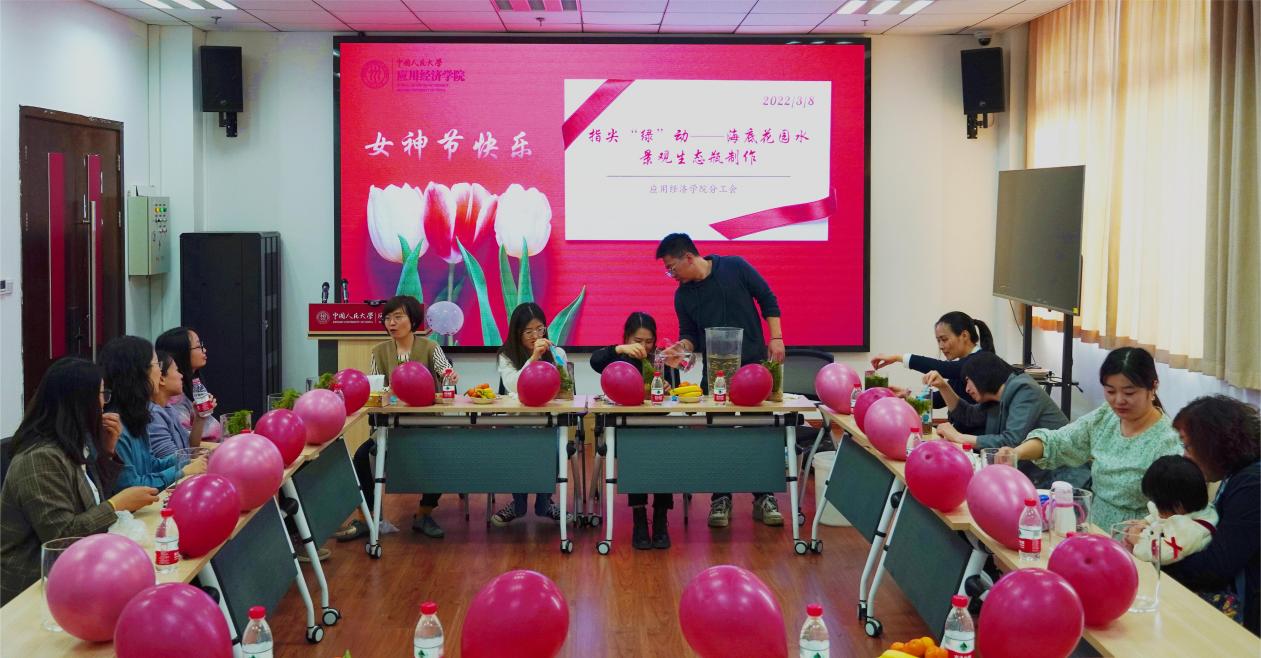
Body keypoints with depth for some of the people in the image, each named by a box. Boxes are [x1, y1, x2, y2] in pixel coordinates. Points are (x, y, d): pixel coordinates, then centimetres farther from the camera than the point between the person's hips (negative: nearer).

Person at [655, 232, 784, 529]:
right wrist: (681, 347, -17)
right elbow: (690, 334, 5)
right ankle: (720, 499, 10)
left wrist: (776, 338, -7)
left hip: (754, 363, -2)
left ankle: (764, 498, 11)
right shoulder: (683, 295, 2)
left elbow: (767, 300, 0)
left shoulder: (735, 267, -7)